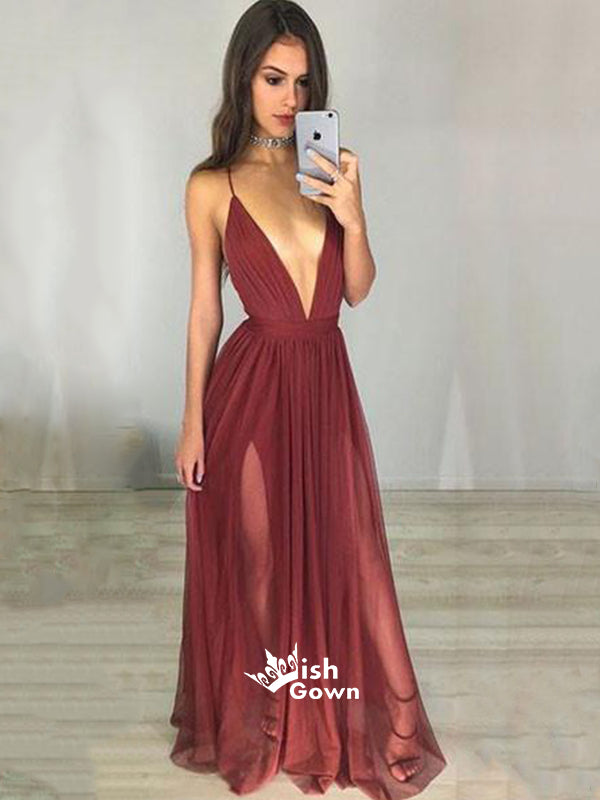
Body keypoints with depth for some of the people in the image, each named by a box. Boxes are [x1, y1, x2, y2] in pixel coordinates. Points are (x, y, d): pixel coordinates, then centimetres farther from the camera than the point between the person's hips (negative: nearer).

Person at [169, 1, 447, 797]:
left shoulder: (329, 170, 3)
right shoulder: (211, 185, -5)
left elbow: (358, 291, 3)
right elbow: (204, 308, -1)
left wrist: (352, 216, -15)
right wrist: (192, 421, -2)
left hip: (326, 382, 3)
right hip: (251, 386, -3)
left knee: (337, 553, 11)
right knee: (255, 560, 11)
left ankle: (333, 717, 34)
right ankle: (253, 722, 34)